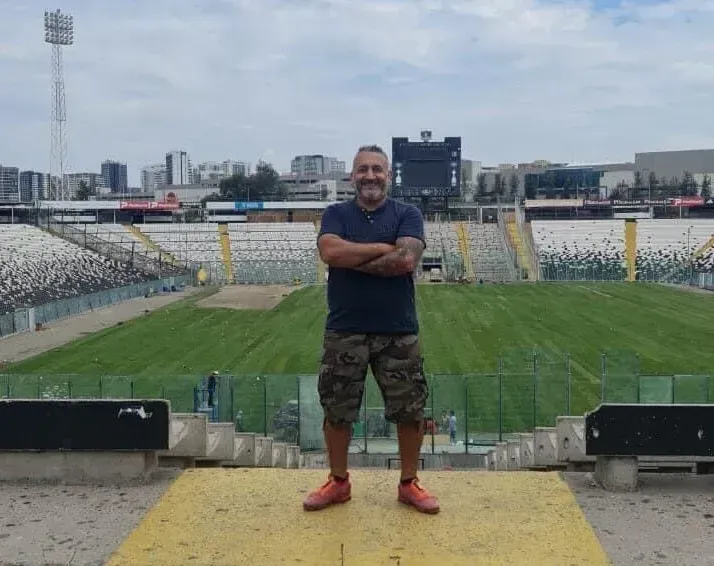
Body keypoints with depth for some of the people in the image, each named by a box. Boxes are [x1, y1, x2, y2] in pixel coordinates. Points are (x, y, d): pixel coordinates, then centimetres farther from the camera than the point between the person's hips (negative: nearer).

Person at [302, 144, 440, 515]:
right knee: (336, 411, 9)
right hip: (344, 331, 1)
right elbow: (330, 252, -16)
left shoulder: (407, 214, 2)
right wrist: (383, 248, -13)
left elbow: (406, 260, -16)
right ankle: (338, 482, 29)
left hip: (398, 332, 0)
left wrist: (352, 259, -11)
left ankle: (409, 483, 25)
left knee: (410, 410, 6)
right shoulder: (336, 214, 4)